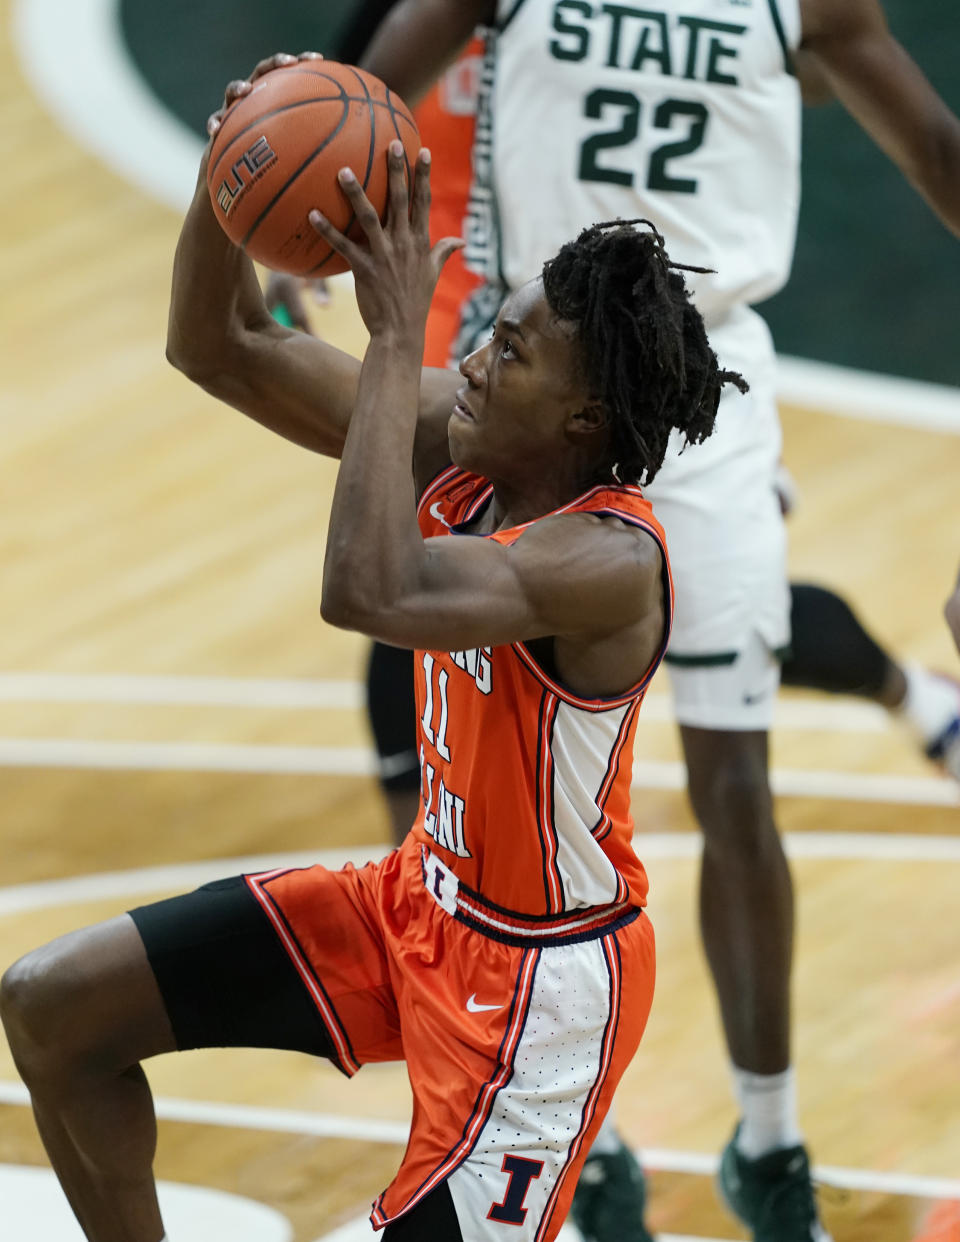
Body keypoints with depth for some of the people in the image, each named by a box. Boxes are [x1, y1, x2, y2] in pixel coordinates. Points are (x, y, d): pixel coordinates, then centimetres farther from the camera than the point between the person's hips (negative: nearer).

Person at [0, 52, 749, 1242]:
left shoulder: (609, 561, -31)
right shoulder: (463, 446, -7)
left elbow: (368, 593, -48)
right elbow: (218, 348, -1)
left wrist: (397, 343, -43)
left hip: (539, 970, -9)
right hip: (421, 898, 9)